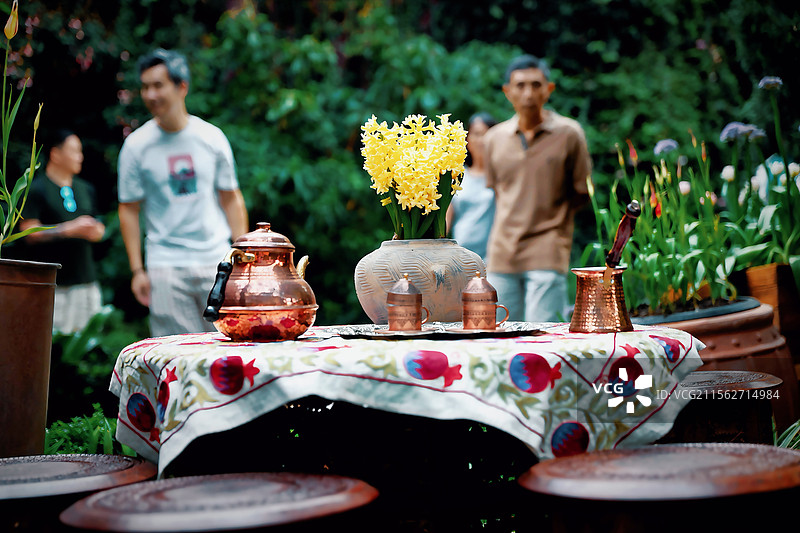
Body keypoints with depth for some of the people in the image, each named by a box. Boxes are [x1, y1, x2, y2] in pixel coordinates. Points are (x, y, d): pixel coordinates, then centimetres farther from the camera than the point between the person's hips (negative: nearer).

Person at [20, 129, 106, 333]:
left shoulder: (86, 189, 17)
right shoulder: (36, 189, -2)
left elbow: (98, 229, 22)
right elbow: (29, 233, -10)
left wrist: (94, 231, -2)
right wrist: (71, 229, -17)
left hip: (85, 277, 6)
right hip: (51, 282, -6)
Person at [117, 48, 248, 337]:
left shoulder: (212, 137, 4)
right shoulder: (136, 145, 0)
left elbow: (231, 198, 11)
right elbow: (128, 210, 4)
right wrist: (137, 270, -1)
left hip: (217, 260, 1)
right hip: (165, 265, -1)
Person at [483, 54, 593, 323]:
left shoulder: (569, 134, -1)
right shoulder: (494, 139, 9)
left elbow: (583, 193, 6)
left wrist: (551, 217, 3)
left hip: (547, 257, -4)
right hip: (502, 256, 4)